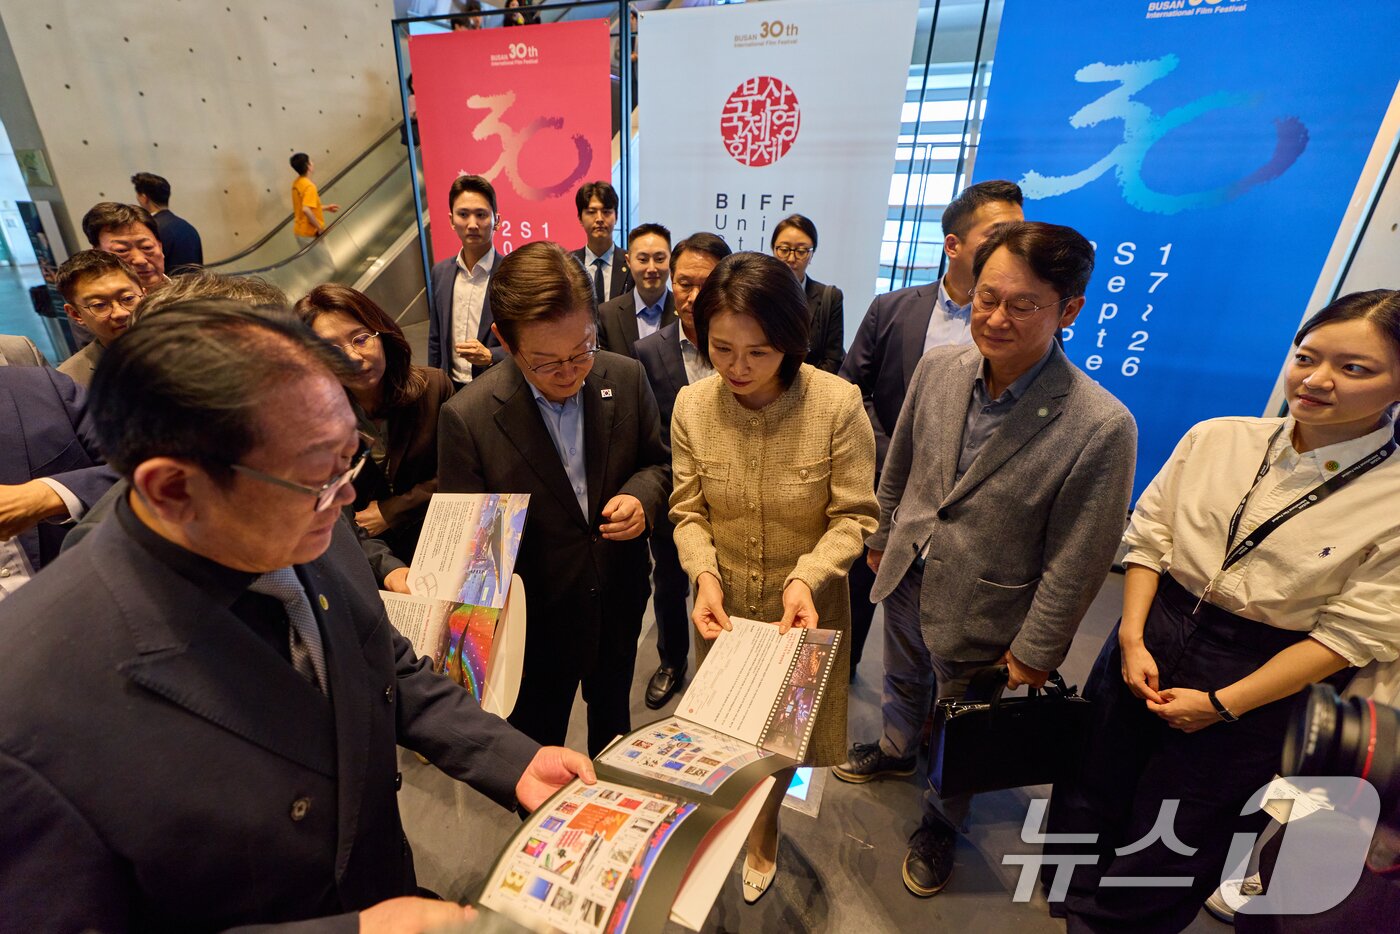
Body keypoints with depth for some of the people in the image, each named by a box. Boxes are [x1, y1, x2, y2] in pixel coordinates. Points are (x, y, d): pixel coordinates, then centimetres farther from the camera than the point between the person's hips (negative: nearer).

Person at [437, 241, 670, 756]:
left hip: (619, 603, 4)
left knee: (613, 716, 31)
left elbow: (657, 462, 2)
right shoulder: (466, 417, -21)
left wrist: (642, 498, -20)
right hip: (536, 618, -3)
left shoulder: (626, 377, -12)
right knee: (536, 748, 22)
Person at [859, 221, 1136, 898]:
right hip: (905, 584, 4)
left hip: (982, 616, -4)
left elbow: (1075, 564, -18)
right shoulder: (938, 367, -13)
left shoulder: (1101, 427, -27)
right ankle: (895, 750, 65)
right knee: (903, 687, 32)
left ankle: (940, 825, 54)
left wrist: (1034, 652, -10)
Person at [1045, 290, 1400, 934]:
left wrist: (1223, 705, -13)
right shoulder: (1216, 439, -6)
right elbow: (1148, 537, -2)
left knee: (1166, 848, 16)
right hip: (1147, 644, 3)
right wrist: (1132, 639, -11)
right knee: (1091, 797, 20)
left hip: (1251, 680, -2)